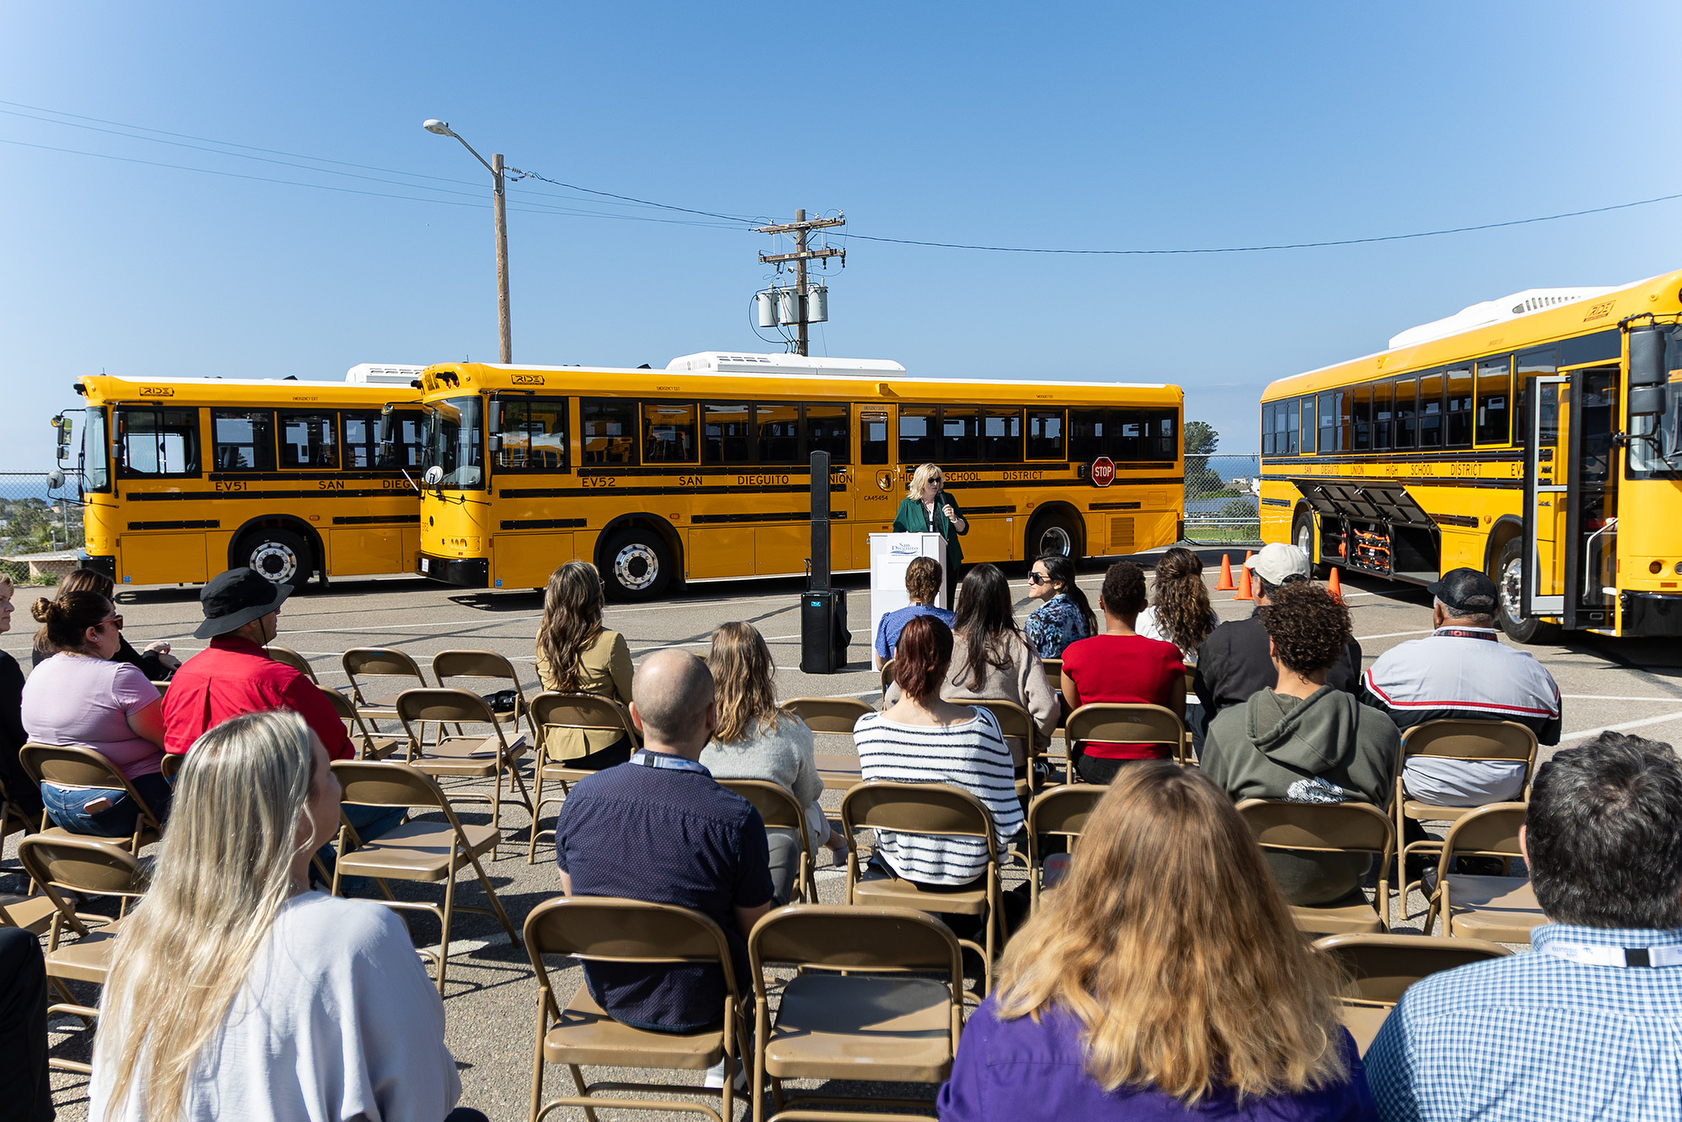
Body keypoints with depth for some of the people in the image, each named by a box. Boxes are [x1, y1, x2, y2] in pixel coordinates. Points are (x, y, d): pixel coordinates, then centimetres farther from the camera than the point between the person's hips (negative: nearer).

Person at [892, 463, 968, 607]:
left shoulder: (947, 499, 9)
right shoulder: (907, 505, 4)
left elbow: (964, 530, 12)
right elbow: (897, 532, 8)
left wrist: (953, 518, -7)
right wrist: (912, 535, -11)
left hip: (948, 562, 2)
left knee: (946, 605, 2)